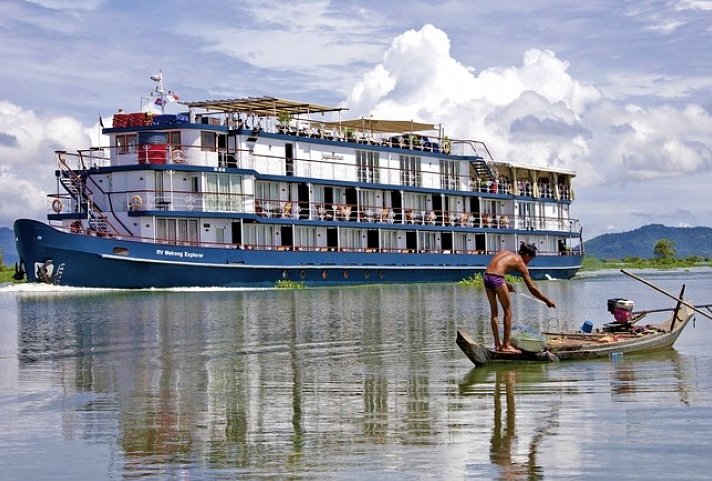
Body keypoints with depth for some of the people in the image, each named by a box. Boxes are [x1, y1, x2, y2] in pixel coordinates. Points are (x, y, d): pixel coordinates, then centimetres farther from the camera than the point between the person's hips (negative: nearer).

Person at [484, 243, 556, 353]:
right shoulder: (520, 263, 9)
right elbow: (532, 288, 10)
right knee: (508, 311, 8)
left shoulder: (505, 253, 27)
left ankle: (497, 344, 20)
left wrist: (505, 284, 25)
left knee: (494, 311, 17)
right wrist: (547, 301, 19)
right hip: (497, 279, -6)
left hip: (486, 277, 6)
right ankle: (506, 345, 9)